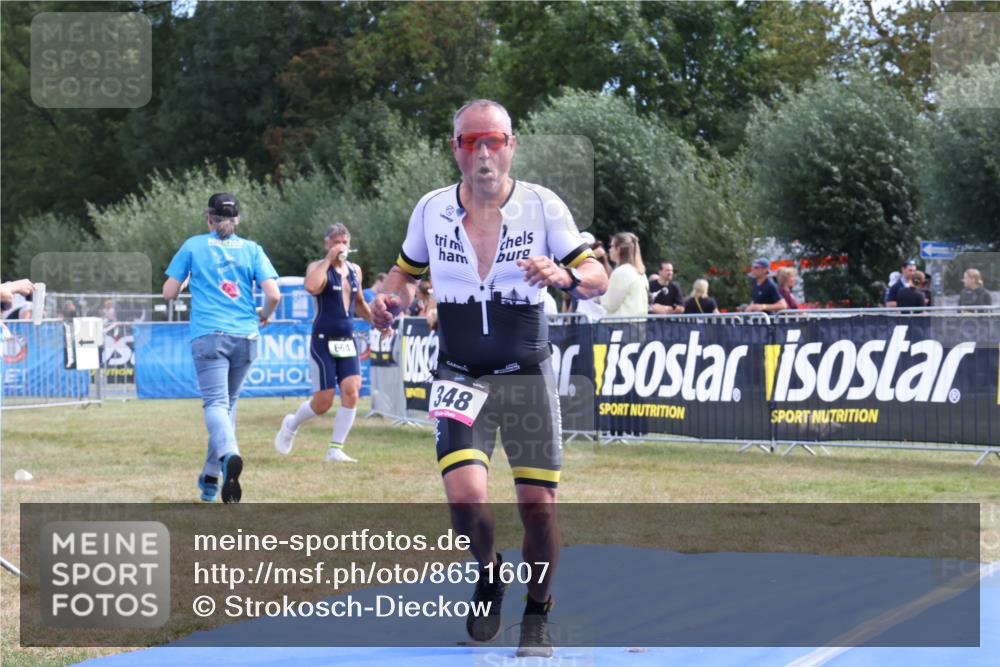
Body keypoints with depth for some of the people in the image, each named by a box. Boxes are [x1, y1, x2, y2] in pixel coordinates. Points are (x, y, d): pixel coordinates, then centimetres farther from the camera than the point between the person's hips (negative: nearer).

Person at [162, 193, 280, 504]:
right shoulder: (252, 249, 7)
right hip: (245, 337, 3)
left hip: (208, 335, -3)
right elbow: (273, 294, -3)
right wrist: (264, 315, 18)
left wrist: (185, 281, 27)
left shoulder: (193, 246, 5)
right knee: (228, 402, 16)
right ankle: (211, 477, 18)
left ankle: (229, 454, -42)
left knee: (216, 403, -12)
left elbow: (169, 292, 6)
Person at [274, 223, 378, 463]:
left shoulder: (355, 270, 12)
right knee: (323, 401, -4)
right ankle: (291, 424, 27)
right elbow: (311, 287, -31)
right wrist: (329, 259, -23)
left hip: (347, 341, 5)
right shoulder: (318, 267, -6)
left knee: (351, 391, -13)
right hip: (323, 341, -5)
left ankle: (335, 449, -5)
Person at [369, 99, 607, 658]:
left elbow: (598, 277, -5)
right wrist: (392, 299, -5)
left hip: (528, 376, -1)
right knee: (465, 495, -17)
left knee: (539, 503, -3)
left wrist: (565, 276, -27)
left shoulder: (542, 205, -6)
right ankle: (489, 572, 16)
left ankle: (537, 616, 20)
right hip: (460, 377, 1)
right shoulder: (431, 209, 0)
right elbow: (407, 271, 17)